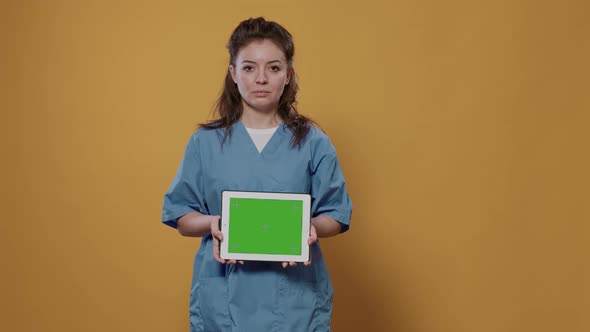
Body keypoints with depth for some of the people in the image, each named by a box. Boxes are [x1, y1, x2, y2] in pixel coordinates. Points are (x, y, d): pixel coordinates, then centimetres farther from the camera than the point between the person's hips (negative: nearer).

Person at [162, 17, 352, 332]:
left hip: (295, 297, 0)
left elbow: (336, 217, 3)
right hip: (224, 297, 0)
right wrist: (212, 222, -16)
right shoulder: (205, 142, 1)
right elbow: (180, 217, 4)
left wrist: (311, 226, -18)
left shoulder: (313, 142, 0)